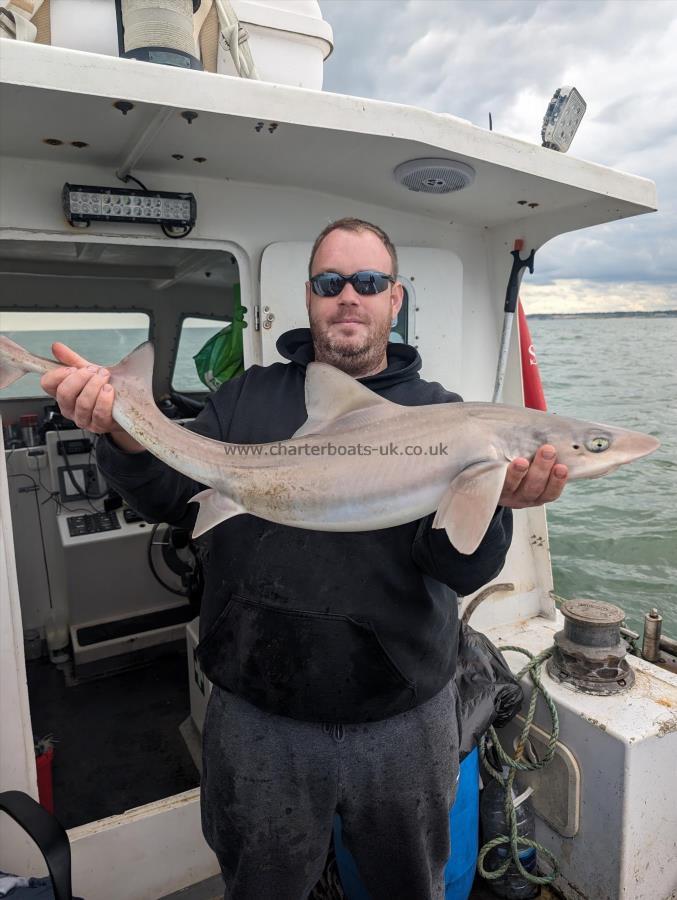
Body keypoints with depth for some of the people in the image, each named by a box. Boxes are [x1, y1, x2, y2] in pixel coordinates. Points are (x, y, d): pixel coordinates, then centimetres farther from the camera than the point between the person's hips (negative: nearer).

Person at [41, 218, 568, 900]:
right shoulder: (249, 397, 0)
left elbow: (463, 571, -12)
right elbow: (168, 497, -6)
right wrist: (126, 434, -26)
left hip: (405, 721, 0)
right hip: (258, 720, 1)